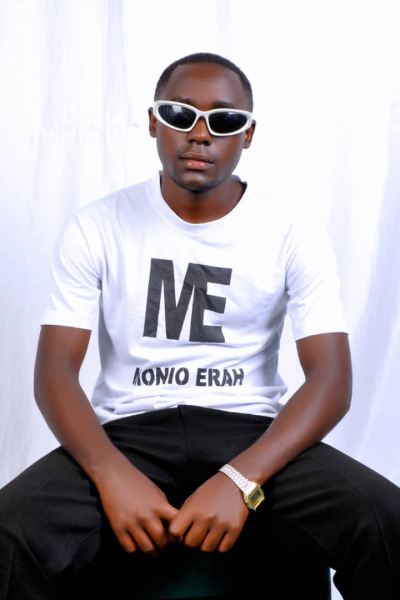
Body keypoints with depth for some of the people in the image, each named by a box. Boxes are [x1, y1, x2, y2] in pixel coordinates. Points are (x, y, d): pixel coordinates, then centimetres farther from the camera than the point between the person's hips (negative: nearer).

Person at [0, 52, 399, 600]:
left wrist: (239, 479, -25)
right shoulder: (97, 227, 1)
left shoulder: (293, 233, -1)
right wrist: (114, 475, -24)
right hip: (128, 430, 0)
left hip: (252, 432, 0)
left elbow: (331, 380, -8)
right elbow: (55, 369, -4)